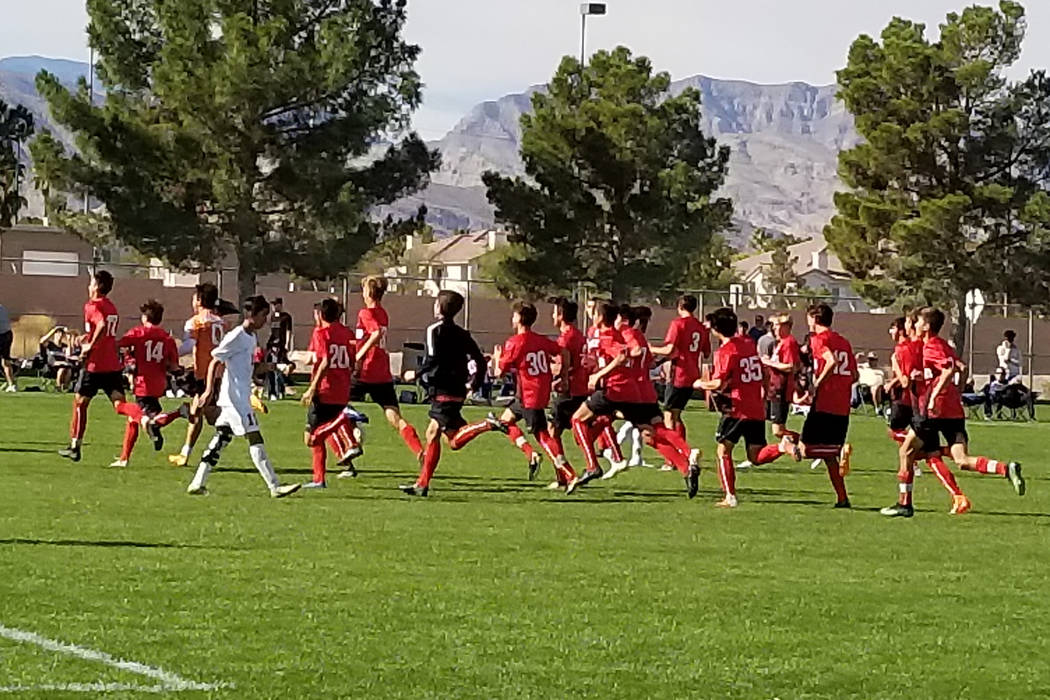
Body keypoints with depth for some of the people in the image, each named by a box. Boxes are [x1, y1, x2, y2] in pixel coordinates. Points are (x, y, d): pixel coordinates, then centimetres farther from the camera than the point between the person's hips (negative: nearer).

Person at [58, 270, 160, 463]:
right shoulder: (112, 308, 16)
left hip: (95, 365, -6)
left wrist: (90, 346, -21)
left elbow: (102, 325, -29)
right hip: (114, 365, 6)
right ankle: (146, 420, -32)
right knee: (120, 404, -3)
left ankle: (75, 446, 17)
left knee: (80, 403, 10)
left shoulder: (92, 306, -10)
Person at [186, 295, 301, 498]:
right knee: (255, 439, -10)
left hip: (242, 397, 10)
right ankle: (275, 487, -12)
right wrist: (209, 389, -19)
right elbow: (215, 362, -14)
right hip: (234, 397, -10)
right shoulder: (236, 337, -14)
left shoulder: (252, 339, 14)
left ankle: (197, 484, 12)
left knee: (221, 439, 10)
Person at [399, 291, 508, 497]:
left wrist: (419, 376, -1)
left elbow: (431, 361, -17)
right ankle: (422, 484, 14)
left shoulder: (435, 330, -7)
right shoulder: (461, 334, 14)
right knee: (432, 434, 13)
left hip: (443, 392, -8)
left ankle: (487, 425, -28)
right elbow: (479, 360, 12)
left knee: (455, 440, -11)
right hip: (458, 391, 8)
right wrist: (473, 383, 17)